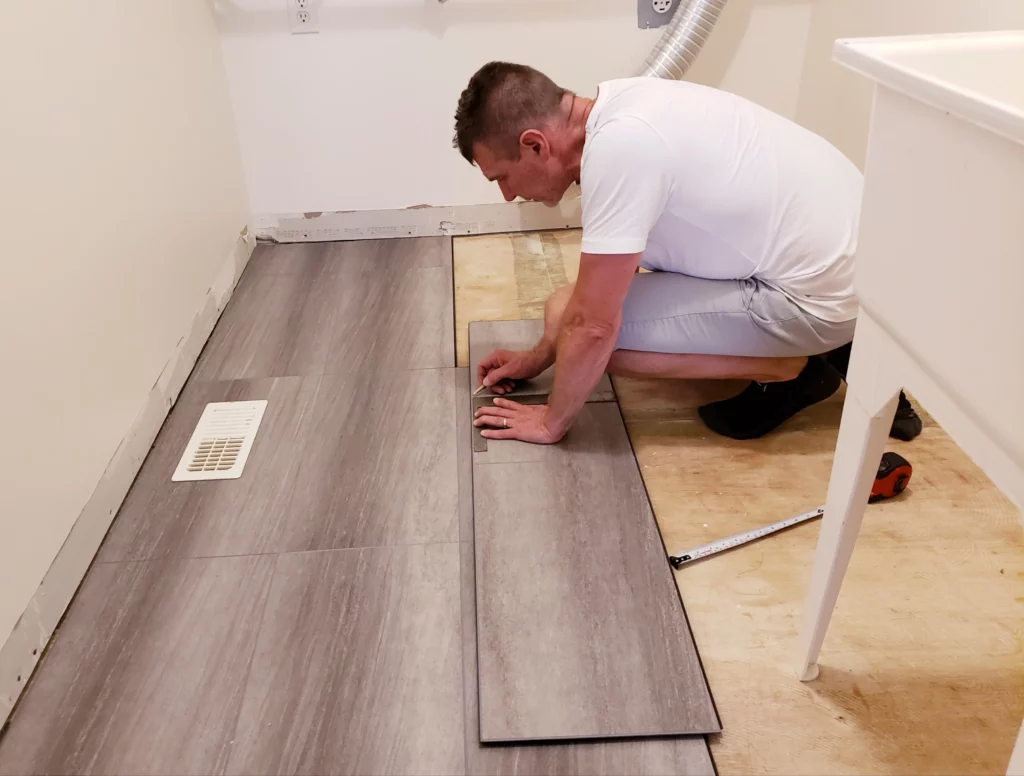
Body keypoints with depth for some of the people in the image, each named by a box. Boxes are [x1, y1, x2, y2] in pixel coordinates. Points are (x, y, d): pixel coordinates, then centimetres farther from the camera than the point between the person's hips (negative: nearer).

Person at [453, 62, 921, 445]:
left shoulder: (616, 147, -25)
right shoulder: (621, 111, 4)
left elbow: (592, 326, -20)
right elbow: (597, 283, 16)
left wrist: (551, 422, -3)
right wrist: (537, 358, 18)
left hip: (817, 292, -9)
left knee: (568, 313, -13)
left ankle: (790, 370, -1)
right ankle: (829, 348, 15)